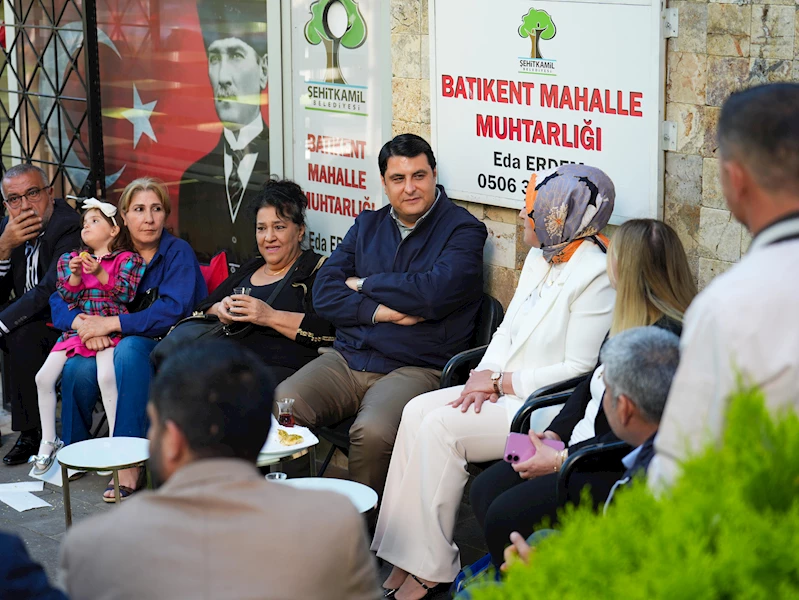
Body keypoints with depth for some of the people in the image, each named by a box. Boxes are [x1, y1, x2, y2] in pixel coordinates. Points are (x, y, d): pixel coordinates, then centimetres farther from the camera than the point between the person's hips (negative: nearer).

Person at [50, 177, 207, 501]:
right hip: (116, 345, 4)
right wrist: (83, 322, -19)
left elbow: (173, 311, -20)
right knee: (78, 368, -28)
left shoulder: (178, 252, -5)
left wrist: (111, 323, -25)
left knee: (130, 348, -36)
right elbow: (59, 298, 4)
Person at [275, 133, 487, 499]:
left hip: (416, 369, -5)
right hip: (346, 359, 5)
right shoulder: (367, 226, 19)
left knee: (372, 432, -34)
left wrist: (364, 285, 0)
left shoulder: (463, 230, 1)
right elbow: (324, 293, 9)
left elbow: (433, 294, -16)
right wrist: (378, 311, -10)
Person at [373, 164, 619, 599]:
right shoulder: (539, 258, 14)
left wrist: (502, 382, -14)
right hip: (505, 393, 9)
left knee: (441, 426, -22)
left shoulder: (595, 276, -16)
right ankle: (406, 558, -10)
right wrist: (485, 376, -2)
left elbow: (579, 370, -19)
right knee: (417, 410, -10)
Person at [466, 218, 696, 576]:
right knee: (485, 490, 0)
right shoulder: (629, 323, 12)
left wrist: (562, 460, -17)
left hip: (620, 468, -10)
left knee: (506, 516, -19)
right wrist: (554, 434, 4)